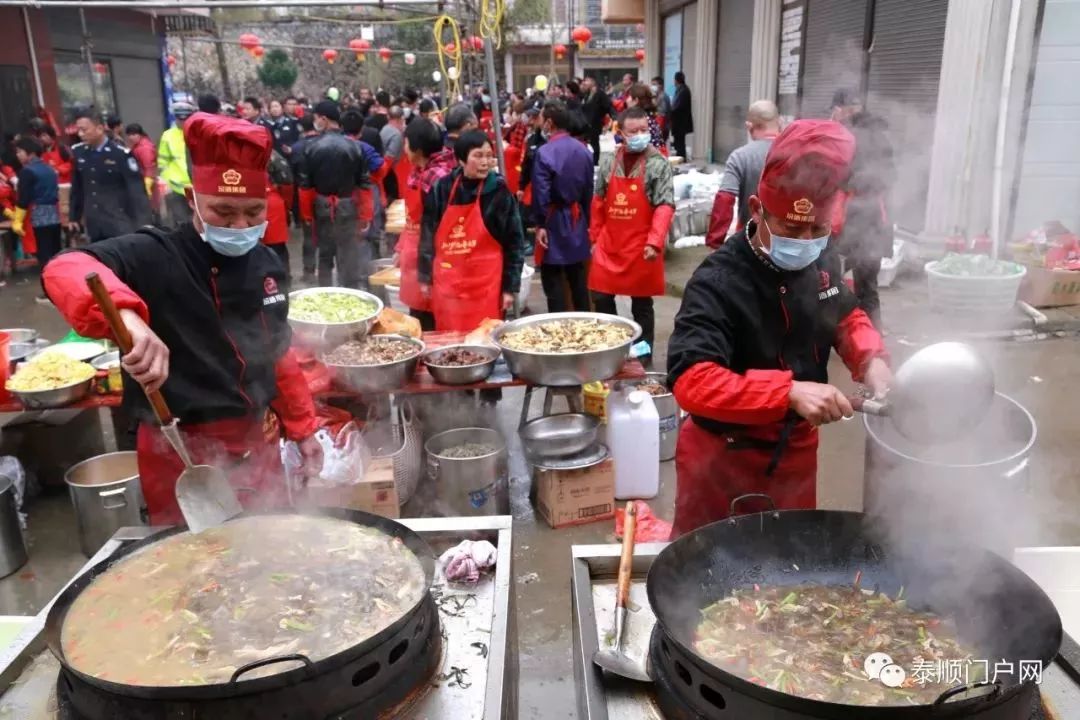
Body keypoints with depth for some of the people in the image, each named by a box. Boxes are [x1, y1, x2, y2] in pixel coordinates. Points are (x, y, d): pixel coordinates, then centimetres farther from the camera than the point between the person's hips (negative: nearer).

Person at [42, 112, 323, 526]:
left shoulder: (266, 264, 1)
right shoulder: (153, 258, -17)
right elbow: (64, 271, -35)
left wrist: (303, 429, 13)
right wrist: (127, 317, -53)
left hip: (257, 444, 5)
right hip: (180, 453, -5)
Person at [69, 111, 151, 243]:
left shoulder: (120, 153, -11)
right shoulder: (78, 153, 4)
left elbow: (137, 191, -13)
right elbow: (76, 187, 14)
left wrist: (142, 225, -19)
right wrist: (74, 217, 17)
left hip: (120, 225, -5)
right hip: (94, 226, 5)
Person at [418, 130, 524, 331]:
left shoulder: (498, 191, -4)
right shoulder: (442, 188, 2)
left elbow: (514, 241, -2)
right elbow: (428, 234, 10)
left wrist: (510, 286, -3)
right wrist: (425, 277, 10)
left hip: (485, 284, -2)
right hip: (446, 283, 3)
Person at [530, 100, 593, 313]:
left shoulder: (544, 152, -16)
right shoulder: (584, 150, 3)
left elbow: (541, 194, -18)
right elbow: (589, 189, 9)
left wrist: (539, 224, -8)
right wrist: (585, 219, 17)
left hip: (554, 221, -6)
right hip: (577, 219, 6)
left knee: (553, 281, 1)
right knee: (578, 279, 16)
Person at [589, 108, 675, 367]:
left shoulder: (659, 164, -6)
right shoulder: (609, 161, 7)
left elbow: (665, 206, -13)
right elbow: (598, 203, 13)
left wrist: (654, 242, -23)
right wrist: (595, 238, 12)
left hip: (641, 247, -4)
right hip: (608, 245, 4)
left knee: (641, 303, 7)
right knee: (601, 298, 7)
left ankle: (644, 352, 21)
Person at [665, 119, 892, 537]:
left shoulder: (814, 267, -4)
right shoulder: (717, 283, -26)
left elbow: (846, 318, 14)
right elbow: (691, 382, -36)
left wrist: (871, 359, -8)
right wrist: (790, 390, -45)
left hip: (796, 451, 7)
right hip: (723, 459, -6)